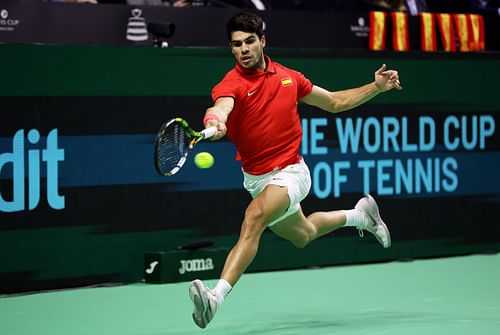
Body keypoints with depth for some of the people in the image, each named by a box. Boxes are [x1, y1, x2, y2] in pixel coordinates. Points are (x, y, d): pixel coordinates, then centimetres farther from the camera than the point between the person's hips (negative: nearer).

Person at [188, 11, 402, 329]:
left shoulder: (288, 76, -2)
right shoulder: (231, 84, -14)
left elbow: (335, 102, 13)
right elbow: (221, 106, -40)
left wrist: (377, 87, 3)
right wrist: (214, 121, -65)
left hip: (290, 173, -2)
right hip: (256, 179, 2)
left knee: (254, 218, -31)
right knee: (303, 235, 25)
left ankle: (216, 296, -40)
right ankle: (359, 214, 55)